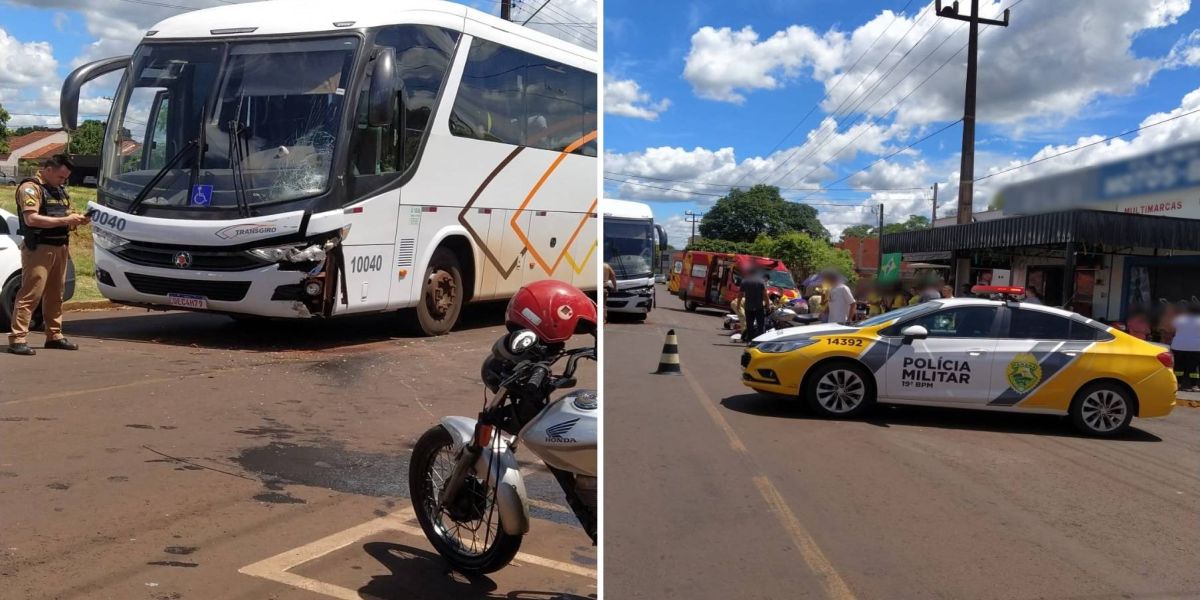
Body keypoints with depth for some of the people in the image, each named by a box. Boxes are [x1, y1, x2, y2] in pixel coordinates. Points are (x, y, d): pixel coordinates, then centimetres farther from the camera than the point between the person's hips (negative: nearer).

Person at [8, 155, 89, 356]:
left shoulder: (59, 189, 19)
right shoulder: (30, 188, -8)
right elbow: (31, 219, -20)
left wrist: (76, 220, 7)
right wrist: (65, 220, -21)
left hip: (60, 248, 8)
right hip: (39, 248, -8)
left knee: (55, 294, 13)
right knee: (30, 294, -11)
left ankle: (54, 336, 20)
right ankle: (17, 339, -10)